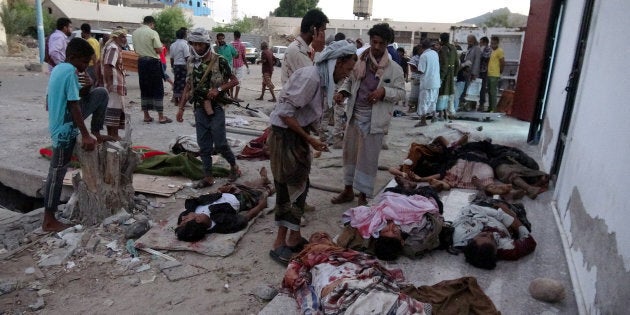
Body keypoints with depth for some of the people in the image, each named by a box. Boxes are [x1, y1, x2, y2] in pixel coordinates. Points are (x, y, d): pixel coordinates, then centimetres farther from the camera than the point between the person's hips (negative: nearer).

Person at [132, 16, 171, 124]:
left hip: (141, 61, 6)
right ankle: (161, 117, -1)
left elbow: (135, 48, 16)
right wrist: (161, 45, 6)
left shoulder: (134, 33, 8)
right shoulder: (153, 33, -12)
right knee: (158, 89, -1)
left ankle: (146, 116, 13)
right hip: (153, 62, -6)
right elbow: (159, 50, -13)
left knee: (144, 89, 11)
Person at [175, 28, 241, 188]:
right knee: (204, 145, 8)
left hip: (216, 108, -5)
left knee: (220, 143, -2)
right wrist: (181, 107, 11)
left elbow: (234, 80, -3)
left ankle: (234, 166, 22)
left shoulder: (219, 61, -9)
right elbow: (188, 86, 14)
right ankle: (208, 177, 17)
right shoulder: (191, 61, 7)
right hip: (199, 109, 5)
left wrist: (218, 89, -18)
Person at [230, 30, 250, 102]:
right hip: (240, 65, -3)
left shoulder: (230, 45, 0)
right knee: (239, 81, 0)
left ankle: (231, 96, 20)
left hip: (232, 65, 3)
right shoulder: (242, 45, -8)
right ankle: (236, 97, -3)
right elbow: (243, 57, -9)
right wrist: (247, 67, -2)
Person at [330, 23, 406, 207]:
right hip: (354, 115, 4)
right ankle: (348, 190, 31)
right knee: (350, 152, 14)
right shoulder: (358, 63, 2)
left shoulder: (394, 69, -6)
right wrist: (342, 92, -8)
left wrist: (384, 91, -23)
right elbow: (349, 82, 13)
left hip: (374, 119, -4)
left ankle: (363, 196, 17)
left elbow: (401, 93, -4)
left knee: (368, 158, 2)